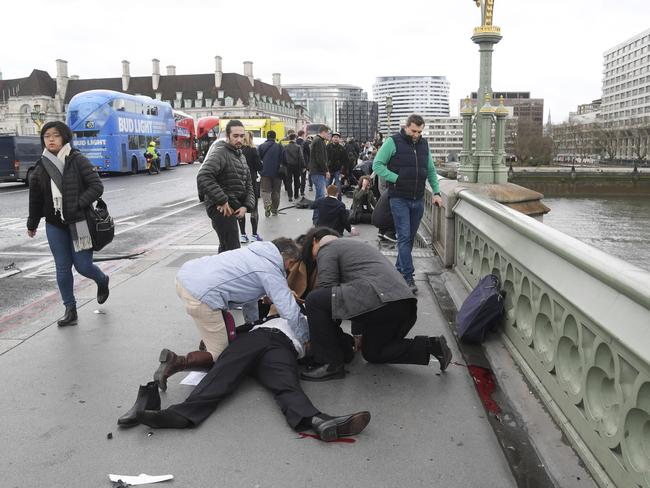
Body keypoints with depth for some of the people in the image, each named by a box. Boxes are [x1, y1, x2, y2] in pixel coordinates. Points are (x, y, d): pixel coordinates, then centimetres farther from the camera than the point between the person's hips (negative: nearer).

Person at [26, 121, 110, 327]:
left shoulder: (78, 160, -6)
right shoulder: (41, 167, 6)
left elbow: (97, 186, -9)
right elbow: (35, 198, 13)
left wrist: (78, 204, -19)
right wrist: (32, 224, 20)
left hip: (79, 222, -4)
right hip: (55, 225, 4)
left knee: (83, 266, -1)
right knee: (62, 269, 5)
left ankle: (102, 281, 33)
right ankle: (70, 310, 16)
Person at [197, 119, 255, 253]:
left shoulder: (241, 156, 18)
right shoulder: (220, 152, -12)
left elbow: (248, 184, 18)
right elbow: (203, 177, -26)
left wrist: (246, 206, 0)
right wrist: (222, 201, -24)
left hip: (233, 207, 10)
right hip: (222, 209, -9)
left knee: (225, 247, 21)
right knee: (233, 249, -15)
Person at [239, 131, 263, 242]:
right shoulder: (252, 150, -11)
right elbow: (259, 166, -9)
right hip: (251, 182, -3)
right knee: (254, 209, 6)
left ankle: (242, 234, 10)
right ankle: (254, 235, 8)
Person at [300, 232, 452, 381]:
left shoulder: (326, 249, 10)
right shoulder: (355, 245, 37)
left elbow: (326, 287, -1)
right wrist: (358, 333, 46)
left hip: (378, 300, -10)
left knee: (314, 300, -5)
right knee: (372, 352, 28)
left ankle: (330, 363, -2)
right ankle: (431, 345, 16)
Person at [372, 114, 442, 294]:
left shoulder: (424, 144, 13)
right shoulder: (393, 142, -5)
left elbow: (431, 171, 19)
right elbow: (377, 165, -7)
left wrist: (436, 192, 10)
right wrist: (396, 178, -15)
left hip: (418, 200, 6)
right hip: (399, 199, -5)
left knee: (410, 238, 11)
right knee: (404, 237, -9)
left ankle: (399, 269, 24)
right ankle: (408, 277, -9)